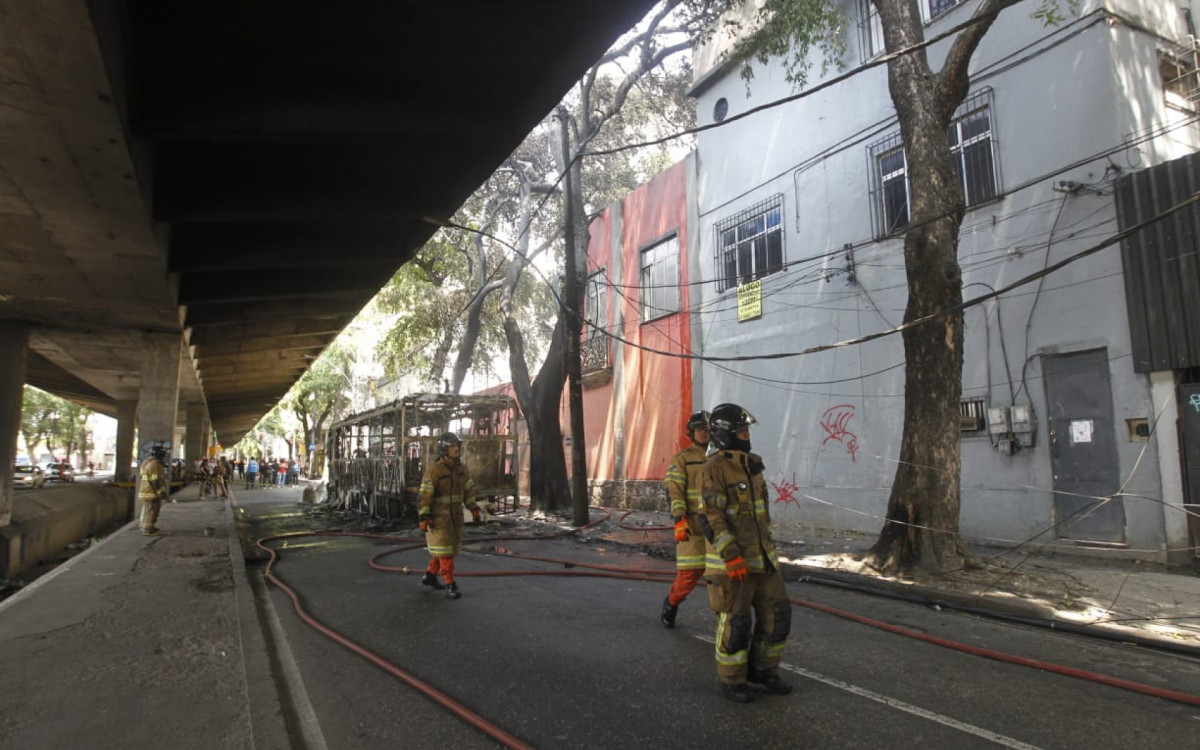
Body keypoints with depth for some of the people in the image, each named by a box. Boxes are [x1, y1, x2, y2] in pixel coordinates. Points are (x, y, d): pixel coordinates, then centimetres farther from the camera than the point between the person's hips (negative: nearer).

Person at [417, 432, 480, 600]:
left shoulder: (461, 468, 2)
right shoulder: (434, 470, -18)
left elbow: (469, 489, 12)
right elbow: (425, 495, -17)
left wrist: (474, 509, 6)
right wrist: (424, 518, -20)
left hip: (455, 516, 7)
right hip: (438, 517, -7)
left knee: (449, 547, 15)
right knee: (444, 550, -6)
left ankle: (429, 576, 32)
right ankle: (450, 585, 0)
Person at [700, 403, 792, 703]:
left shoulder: (750, 464, 9)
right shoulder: (715, 467, -17)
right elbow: (711, 517, -22)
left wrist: (766, 548, 22)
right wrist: (731, 557, -25)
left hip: (758, 554, 8)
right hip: (730, 557, -8)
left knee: (776, 612, 8)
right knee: (735, 620, 0)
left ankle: (762, 670, 24)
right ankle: (732, 680, 18)